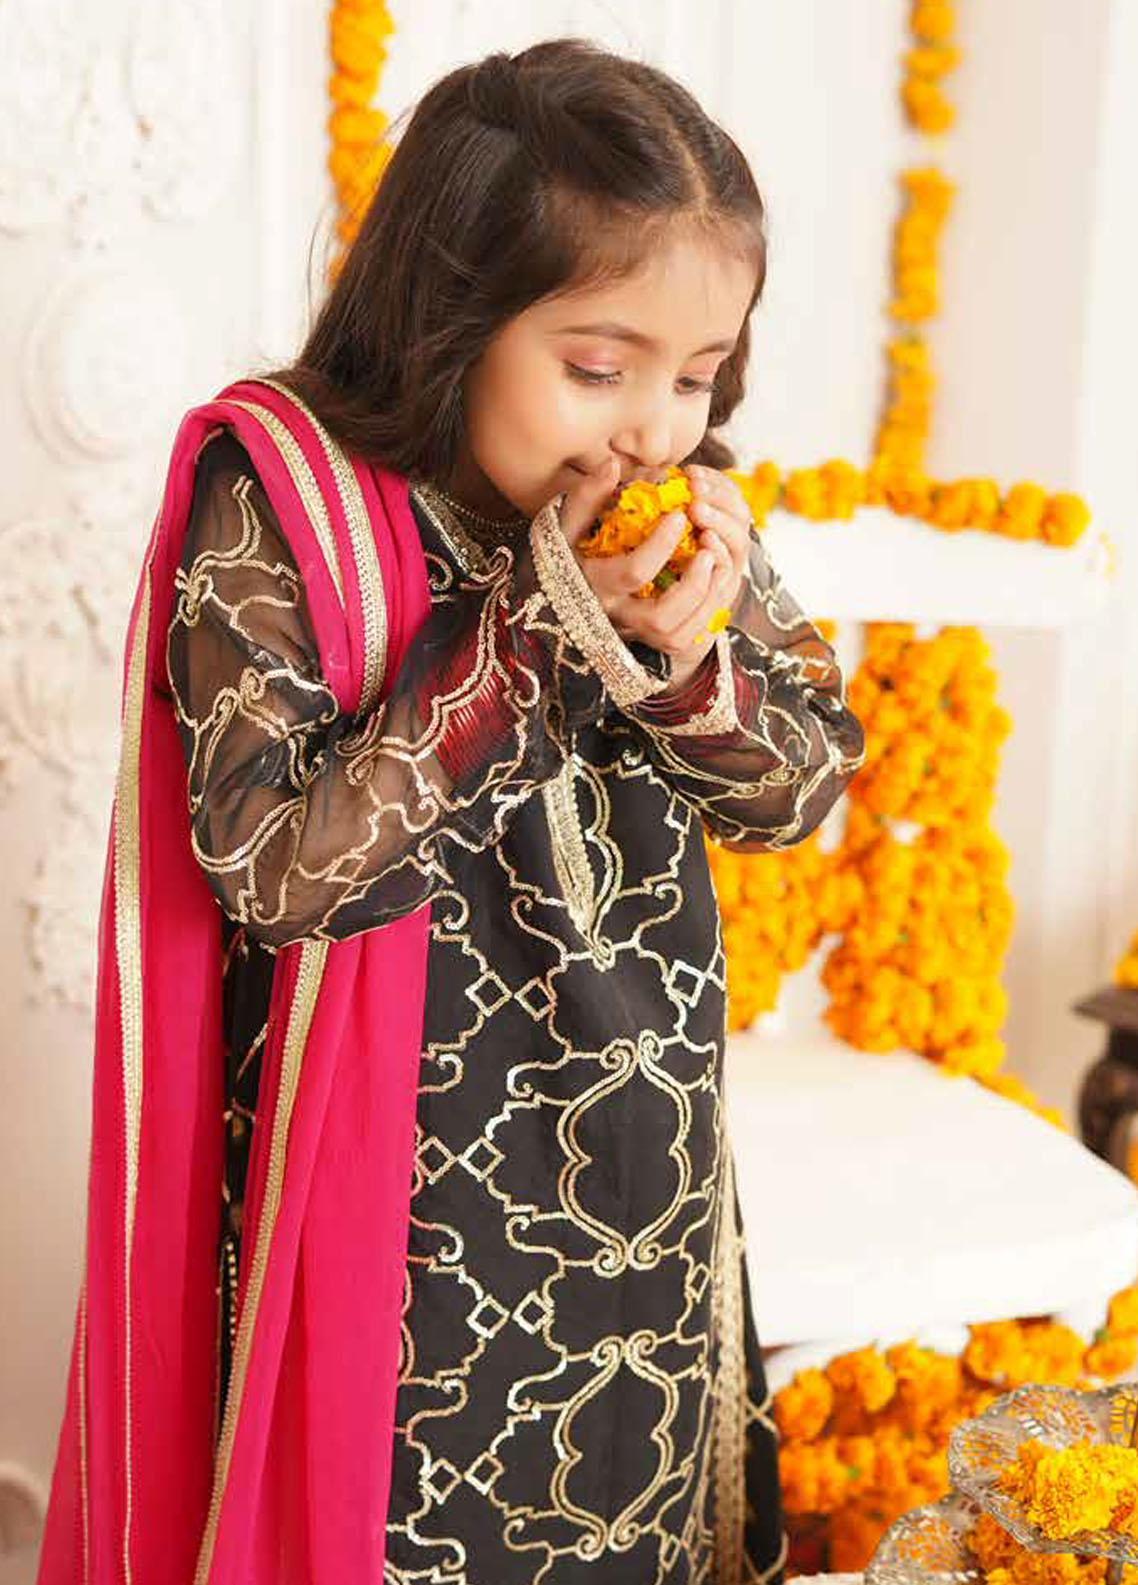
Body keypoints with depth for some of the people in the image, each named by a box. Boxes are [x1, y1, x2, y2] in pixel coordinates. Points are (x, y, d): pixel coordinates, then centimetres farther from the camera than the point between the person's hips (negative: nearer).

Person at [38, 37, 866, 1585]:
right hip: (408, 1183, -4)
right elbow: (271, 870, -24)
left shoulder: (682, 513, -2)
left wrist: (684, 660, -18)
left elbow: (802, 787, 3)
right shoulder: (280, 510, -18)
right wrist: (535, 632, -26)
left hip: (648, 1175, 5)